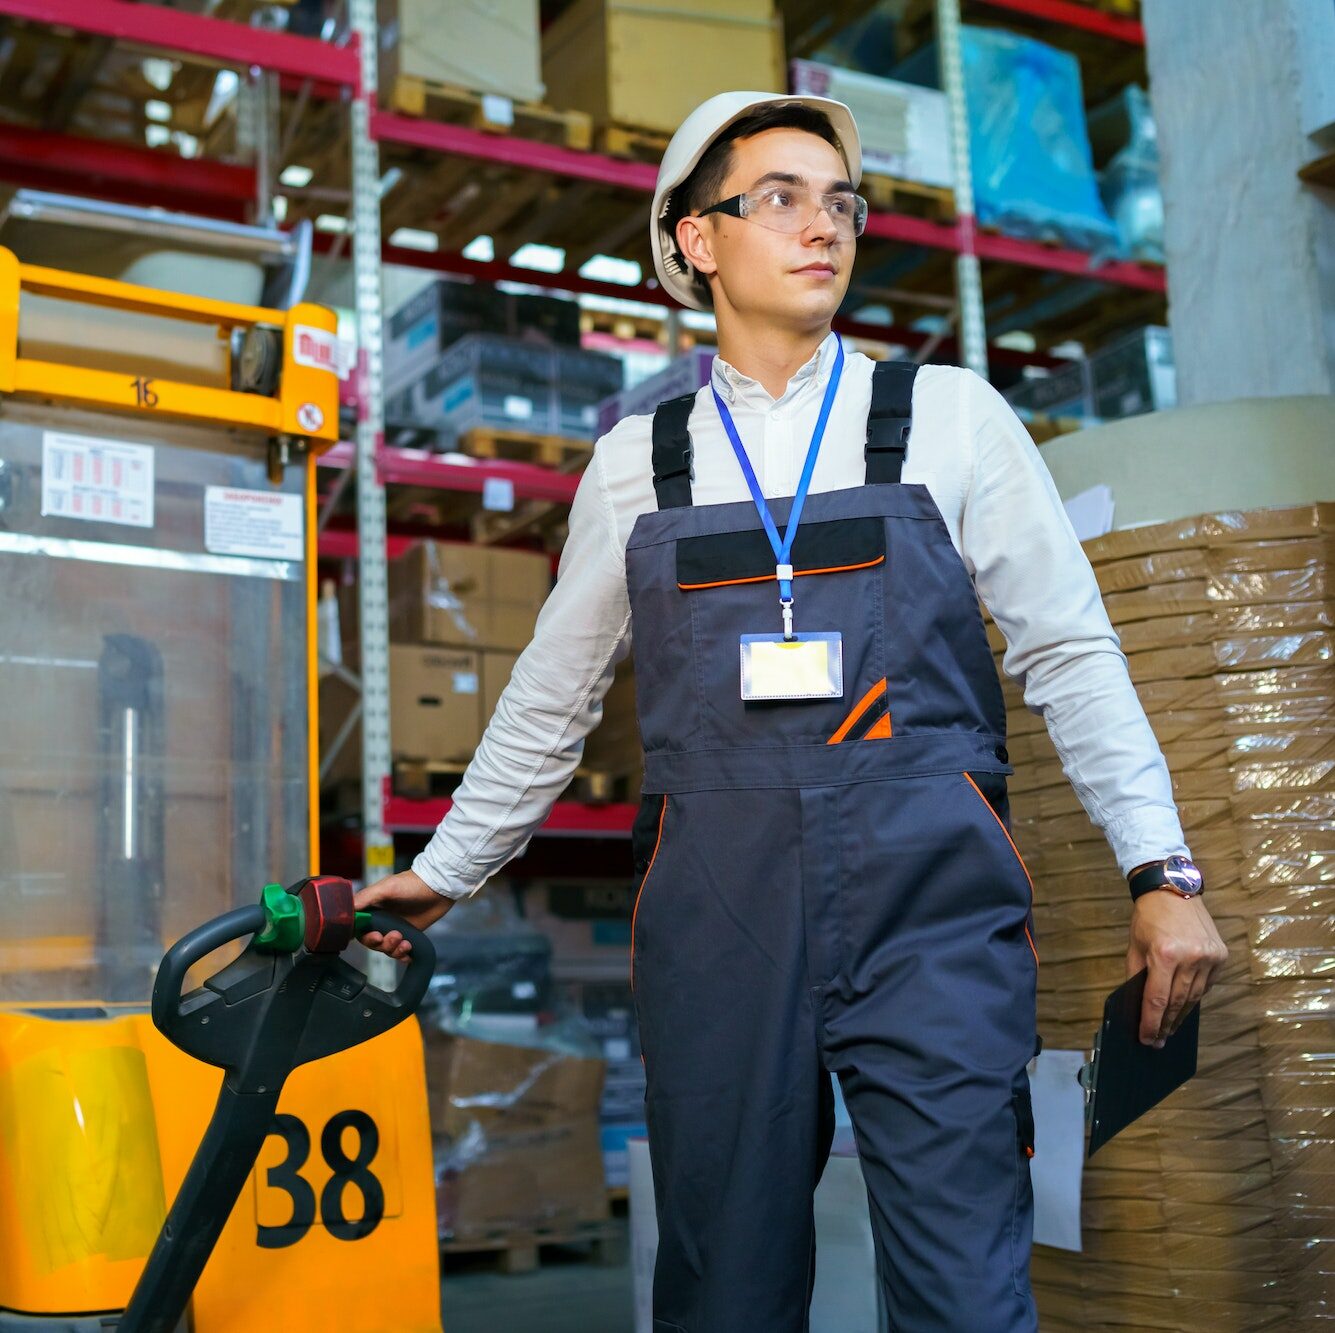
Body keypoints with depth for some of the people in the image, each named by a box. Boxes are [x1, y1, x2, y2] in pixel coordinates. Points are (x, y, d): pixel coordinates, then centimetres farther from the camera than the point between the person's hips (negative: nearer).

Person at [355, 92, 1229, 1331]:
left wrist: (1161, 870, -1)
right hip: (716, 905, 2)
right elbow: (552, 694, 19)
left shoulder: (949, 415, 8)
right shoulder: (638, 461, 12)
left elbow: (1068, 652, 7)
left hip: (927, 896, -1)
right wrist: (442, 872, 21)